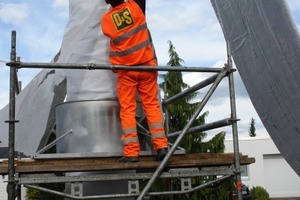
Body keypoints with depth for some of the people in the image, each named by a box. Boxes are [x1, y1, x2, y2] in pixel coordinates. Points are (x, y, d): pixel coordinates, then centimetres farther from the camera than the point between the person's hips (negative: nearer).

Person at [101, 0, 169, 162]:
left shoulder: (106, 19, -2)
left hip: (125, 69, 0)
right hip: (146, 65, 0)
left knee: (127, 109, 2)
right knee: (152, 105, 5)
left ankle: (131, 152, -4)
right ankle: (161, 146, -1)